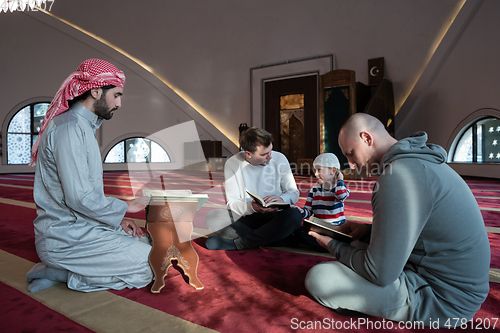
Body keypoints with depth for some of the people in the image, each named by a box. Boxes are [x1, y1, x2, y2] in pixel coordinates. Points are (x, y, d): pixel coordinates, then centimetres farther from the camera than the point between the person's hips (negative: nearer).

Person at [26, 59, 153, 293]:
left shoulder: (83, 126, 15)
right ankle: (62, 273, -2)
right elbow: (79, 197, -25)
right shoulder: (69, 127, -18)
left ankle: (62, 269, 9)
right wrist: (125, 208, -10)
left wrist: (117, 218, 7)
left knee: (148, 244, 14)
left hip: (80, 227, 10)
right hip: (67, 237, -10)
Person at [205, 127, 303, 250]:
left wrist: (281, 199, -22)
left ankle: (236, 243, -27)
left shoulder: (279, 159, -4)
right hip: (246, 217, 0)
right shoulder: (232, 164, -8)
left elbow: (294, 193, 2)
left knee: (295, 215, -34)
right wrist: (250, 207, -31)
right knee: (212, 217, -25)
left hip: (274, 217, 1)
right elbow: (232, 202, -8)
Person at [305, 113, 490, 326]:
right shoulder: (418, 159, 8)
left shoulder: (398, 175, -25)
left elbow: (380, 274, -23)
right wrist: (369, 229, 9)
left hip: (440, 297, -10)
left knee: (317, 278, -18)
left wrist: (334, 246, -6)